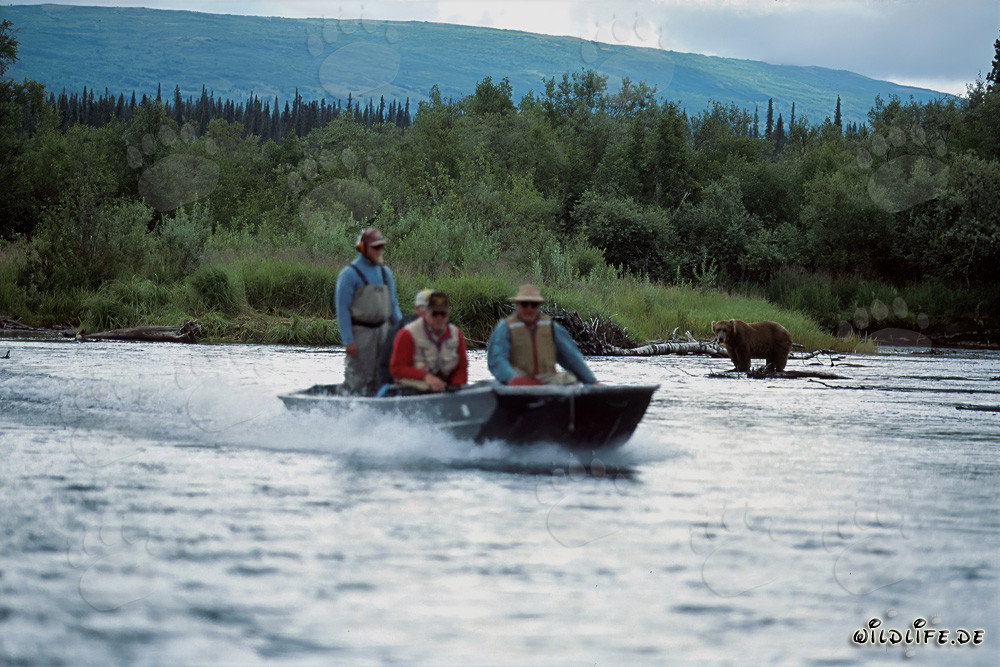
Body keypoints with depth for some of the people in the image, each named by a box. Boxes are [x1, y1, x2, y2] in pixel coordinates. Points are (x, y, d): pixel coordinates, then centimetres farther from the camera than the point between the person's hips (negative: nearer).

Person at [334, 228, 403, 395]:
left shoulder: (385, 272, 14)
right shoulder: (349, 273, -7)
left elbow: (393, 306, 19)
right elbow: (342, 308, -10)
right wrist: (348, 341, -16)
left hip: (382, 330, 7)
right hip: (360, 331, -7)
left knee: (379, 375, 9)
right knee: (358, 376, -9)